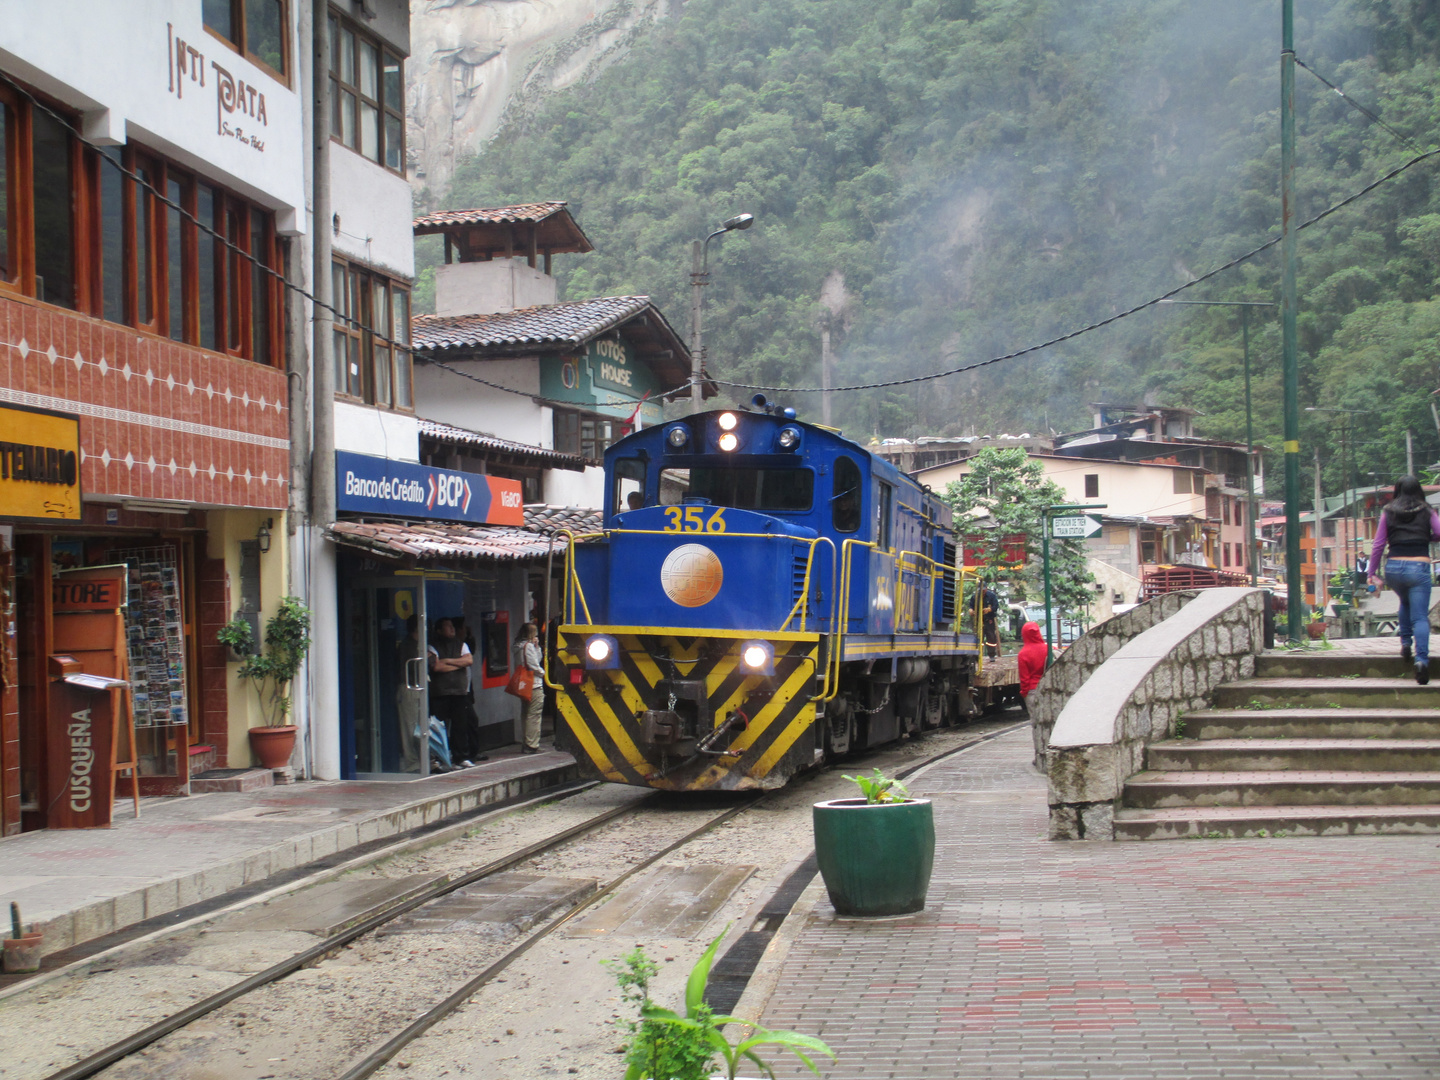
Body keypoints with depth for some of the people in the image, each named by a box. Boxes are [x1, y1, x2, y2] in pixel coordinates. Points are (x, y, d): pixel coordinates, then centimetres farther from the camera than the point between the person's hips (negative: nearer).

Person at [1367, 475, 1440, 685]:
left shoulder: (1388, 512, 8)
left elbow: (1379, 544, 6)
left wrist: (1372, 572, 9)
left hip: (1393, 567, 2)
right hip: (1419, 567, -2)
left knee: (1405, 603, 31)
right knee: (1420, 617, -3)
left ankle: (1405, 643, 21)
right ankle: (1421, 658, -21)